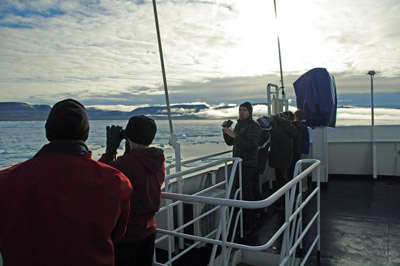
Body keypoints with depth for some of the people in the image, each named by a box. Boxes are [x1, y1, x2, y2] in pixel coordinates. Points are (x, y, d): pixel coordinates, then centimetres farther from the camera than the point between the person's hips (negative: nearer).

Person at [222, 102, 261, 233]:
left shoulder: (254, 126, -10)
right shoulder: (238, 125, 17)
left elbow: (250, 145, -24)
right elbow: (230, 142, 18)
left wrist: (234, 135, -29)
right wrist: (226, 130, 2)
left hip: (249, 166, -9)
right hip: (239, 164, 9)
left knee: (247, 195, -8)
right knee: (241, 193, 13)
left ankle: (247, 227, -1)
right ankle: (250, 221, 27)